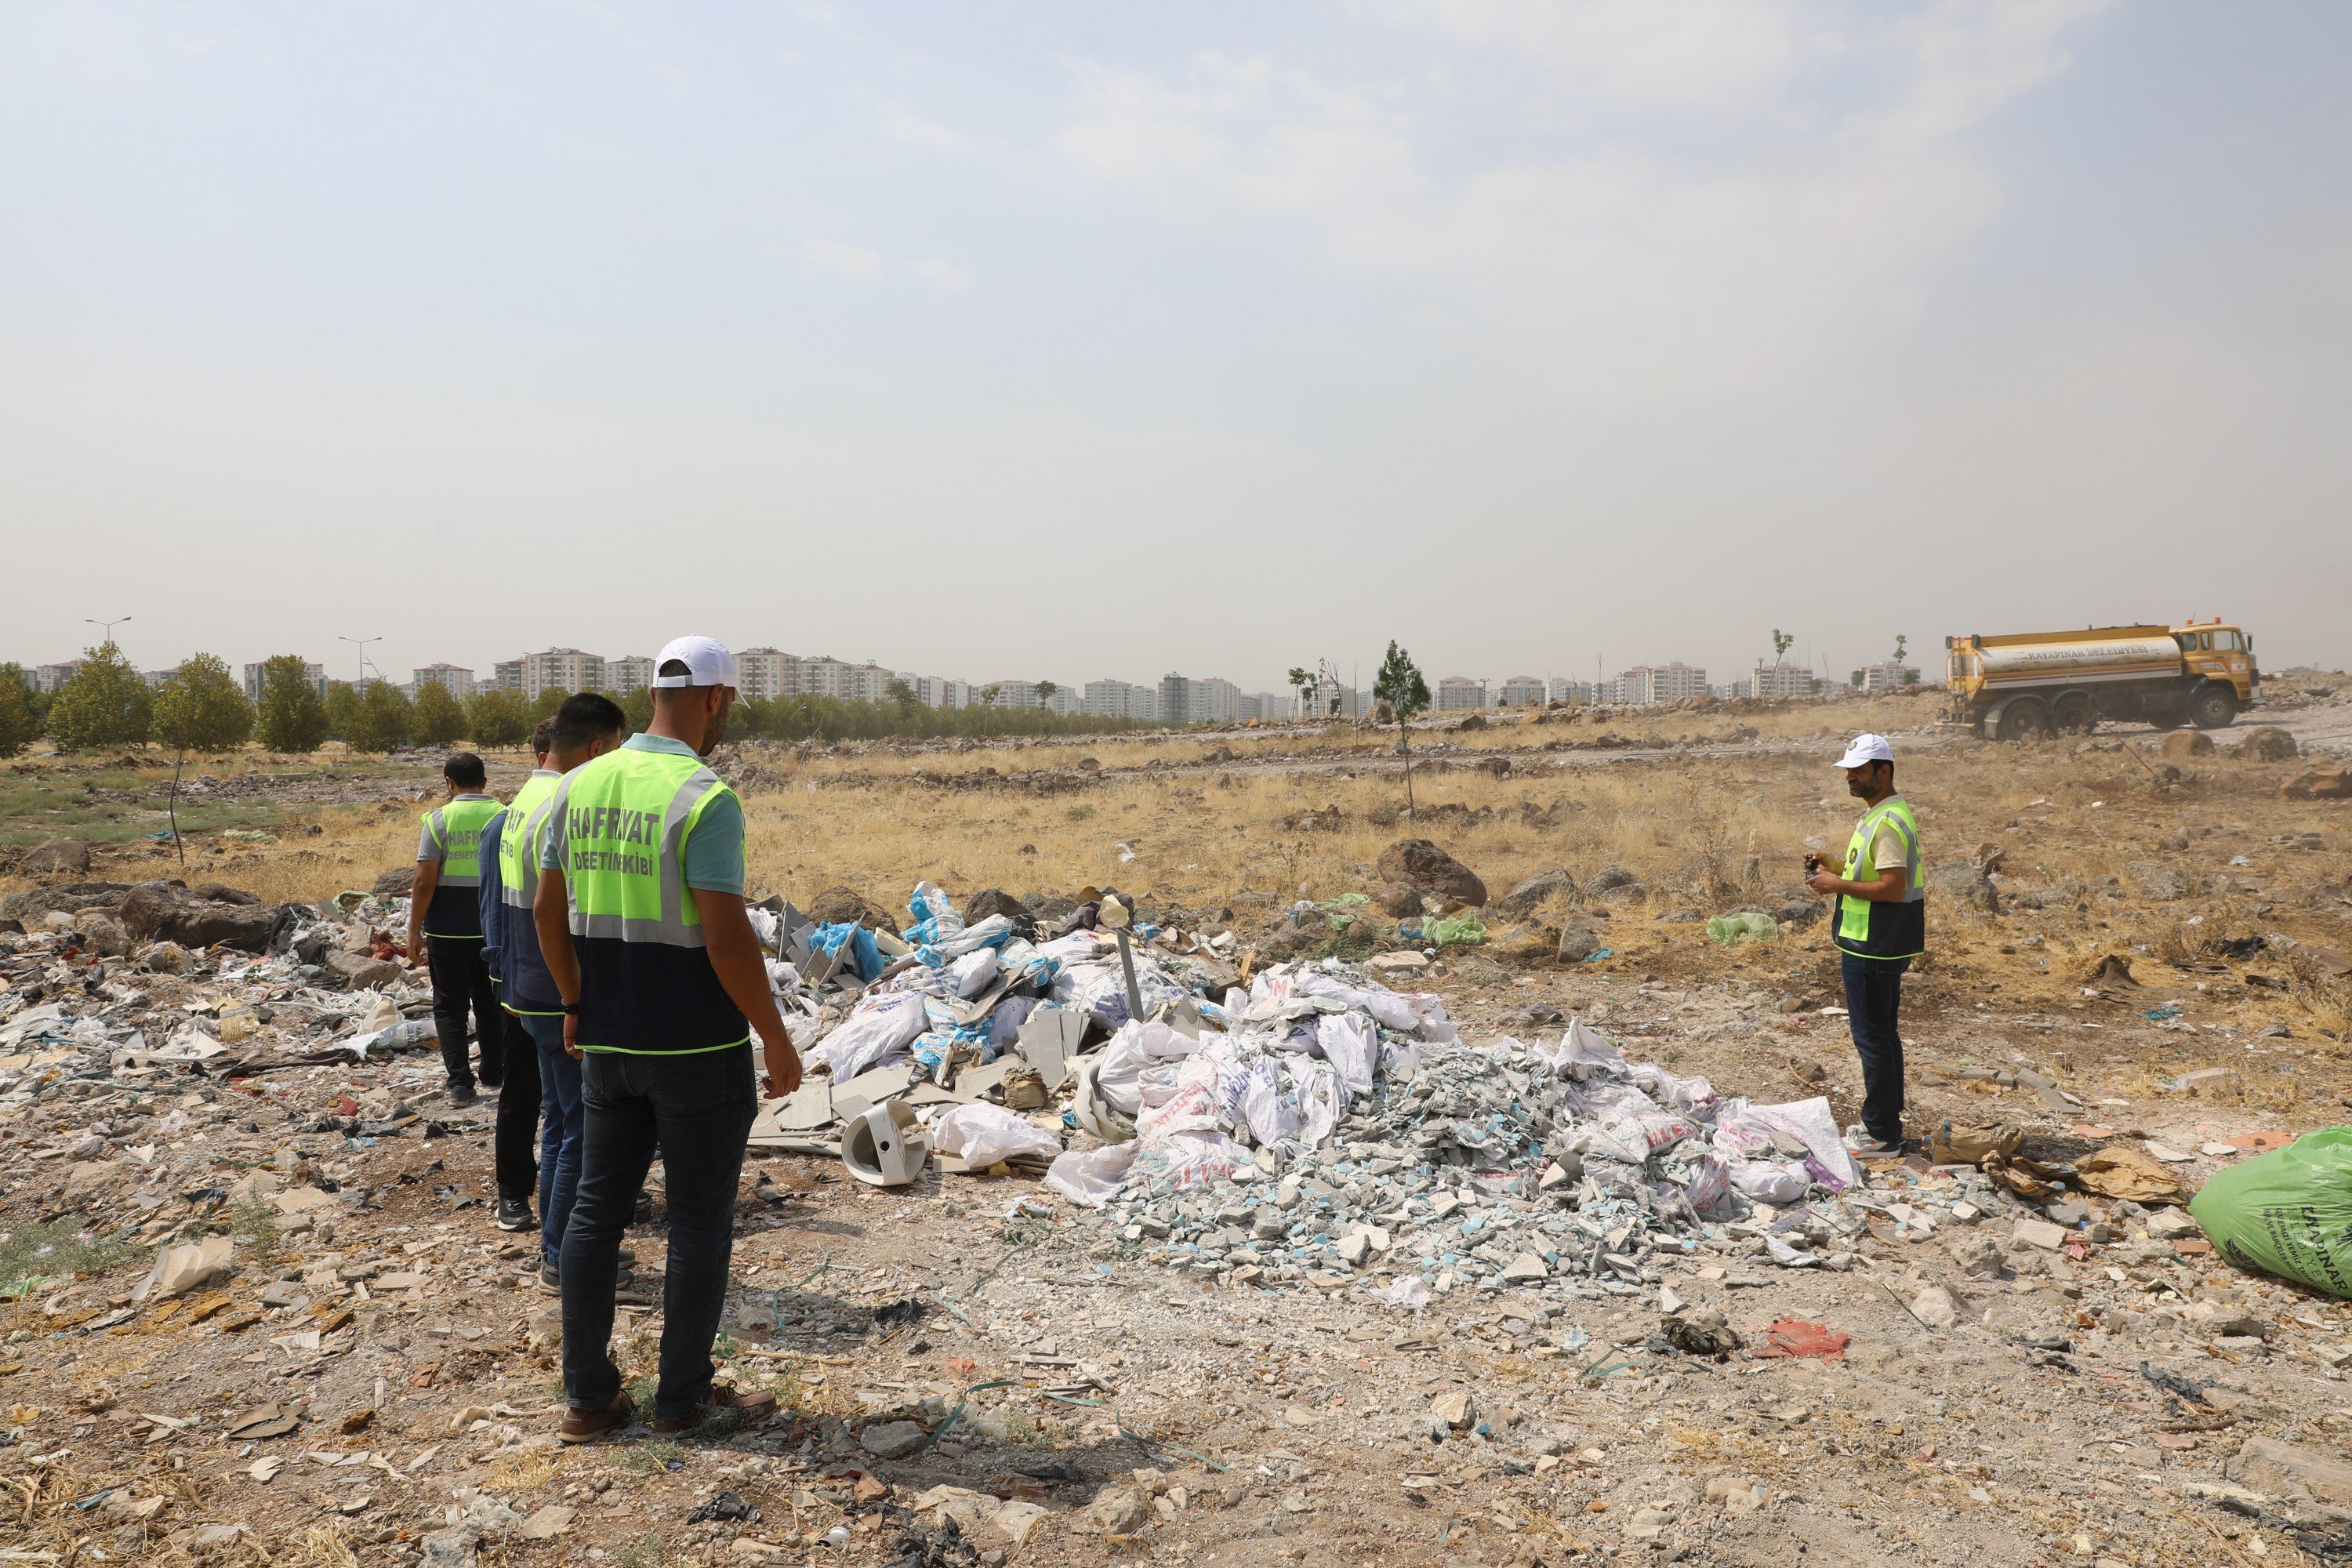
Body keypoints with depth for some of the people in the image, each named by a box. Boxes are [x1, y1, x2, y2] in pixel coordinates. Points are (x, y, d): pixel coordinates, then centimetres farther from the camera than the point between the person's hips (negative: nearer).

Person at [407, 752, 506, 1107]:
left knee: (450, 1007, 8)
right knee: (491, 1005, 17)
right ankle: (494, 1073, 27)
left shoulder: (439, 819, -9)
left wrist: (414, 932, -3)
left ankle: (460, 1081, 2)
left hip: (448, 932, -2)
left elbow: (425, 882, -12)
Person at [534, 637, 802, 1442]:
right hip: (696, 1047, -6)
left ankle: (587, 1397, 25)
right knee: (699, 1221, 8)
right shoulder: (706, 800, -18)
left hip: (607, 1040, 7)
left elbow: (549, 910, 10)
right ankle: (684, 1398, 19)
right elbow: (726, 937, -21)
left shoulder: (580, 786, 4)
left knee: (596, 1208, 15)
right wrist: (776, 1038, -11)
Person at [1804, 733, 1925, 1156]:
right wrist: (1837, 872, 11)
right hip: (1881, 946, 11)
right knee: (1882, 1034, 17)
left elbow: (1893, 887, -26)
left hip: (1874, 950, -11)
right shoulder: (1879, 815, 15)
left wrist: (1839, 885, -18)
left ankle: (1882, 1134, 2)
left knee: (1872, 1037, -5)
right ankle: (1884, 1122, 28)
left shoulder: (1887, 822, -19)